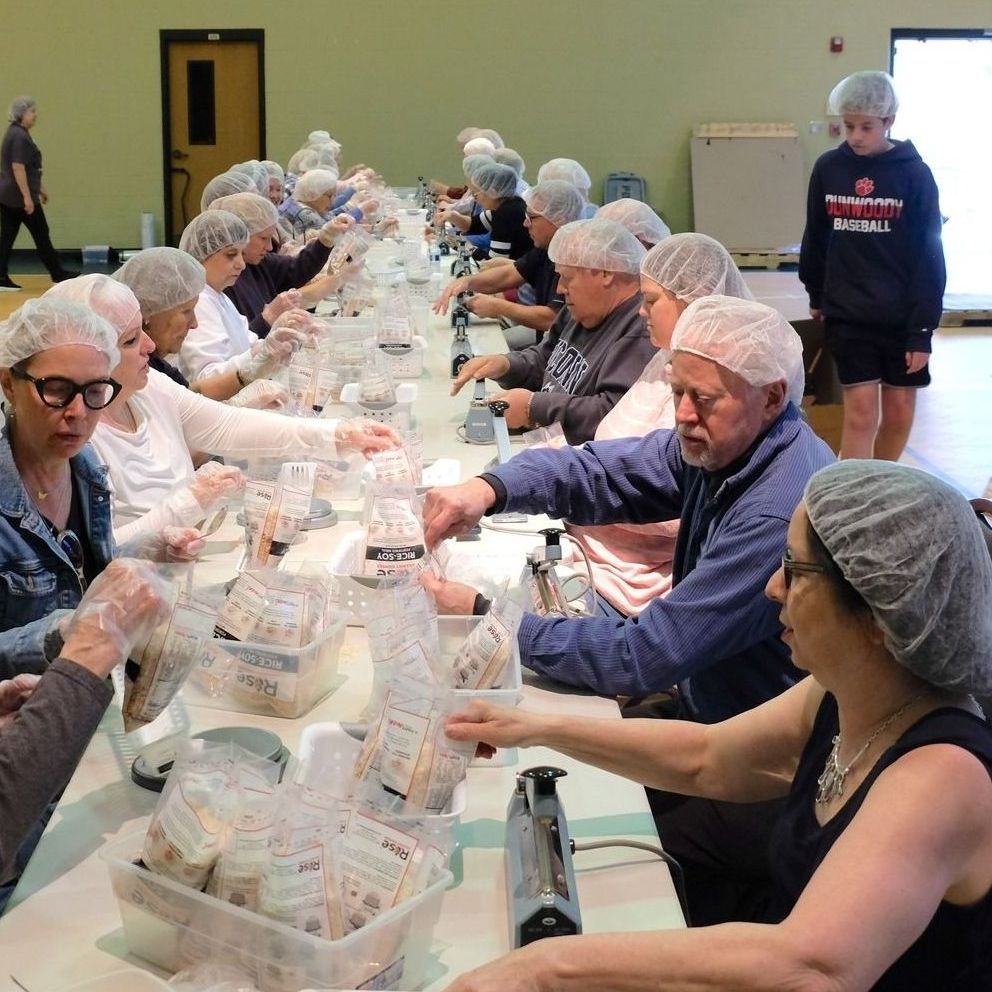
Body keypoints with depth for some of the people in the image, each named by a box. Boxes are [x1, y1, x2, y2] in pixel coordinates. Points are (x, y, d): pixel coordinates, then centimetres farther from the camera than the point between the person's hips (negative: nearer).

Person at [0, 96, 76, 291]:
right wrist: (27, 196, -24)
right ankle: (57, 273, 15)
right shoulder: (19, 136, -17)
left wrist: (40, 187, 29)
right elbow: (18, 168, -23)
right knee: (41, 235, 3)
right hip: (19, 197, -10)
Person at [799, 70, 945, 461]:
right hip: (847, 314, 1)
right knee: (861, 410, -4)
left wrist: (922, 329, -11)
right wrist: (816, 295, 19)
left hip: (901, 316, 0)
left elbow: (929, 255, -8)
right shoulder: (828, 168, -1)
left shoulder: (914, 174, -8)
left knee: (899, 410, 9)